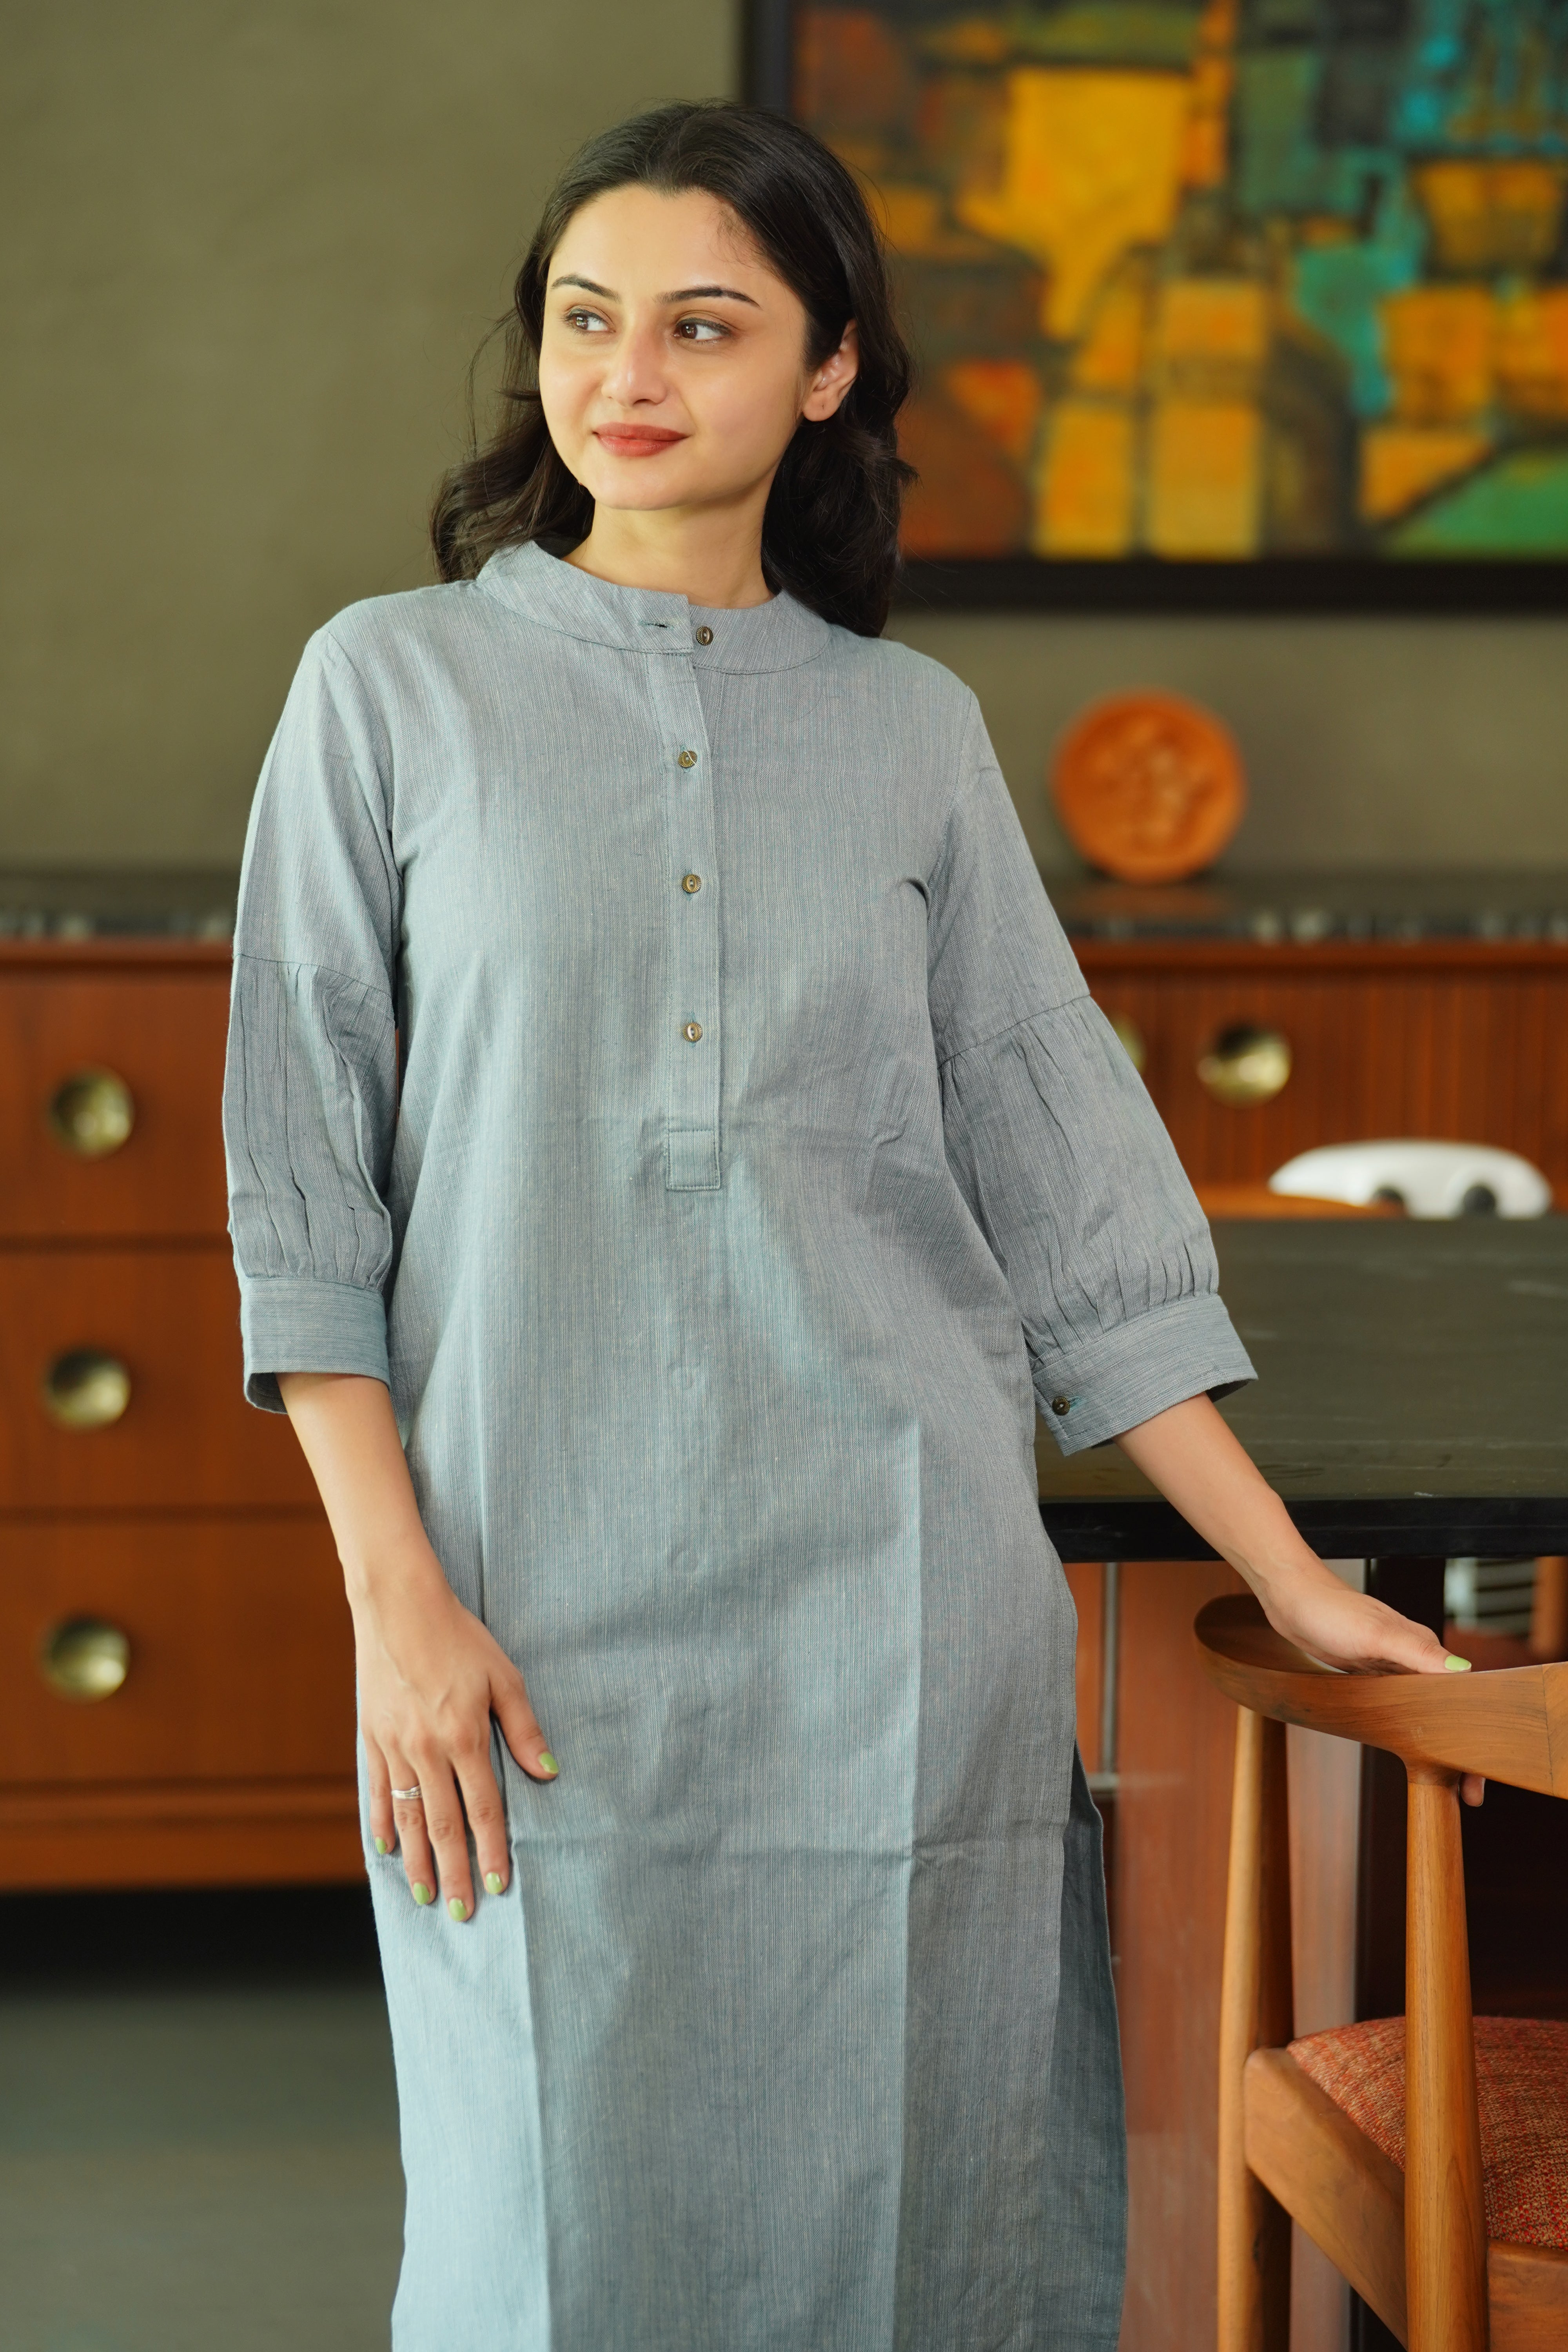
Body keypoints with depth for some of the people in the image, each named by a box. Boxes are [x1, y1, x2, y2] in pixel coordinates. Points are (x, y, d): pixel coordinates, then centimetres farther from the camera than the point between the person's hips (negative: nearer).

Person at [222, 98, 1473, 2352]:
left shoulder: (914, 730, 9)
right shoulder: (396, 685, 4)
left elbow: (1071, 1184, 9)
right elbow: (304, 1181, 1)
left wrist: (1292, 1578, 5)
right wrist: (395, 1600, -8)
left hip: (902, 1594, 2)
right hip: (549, 1600, -1)